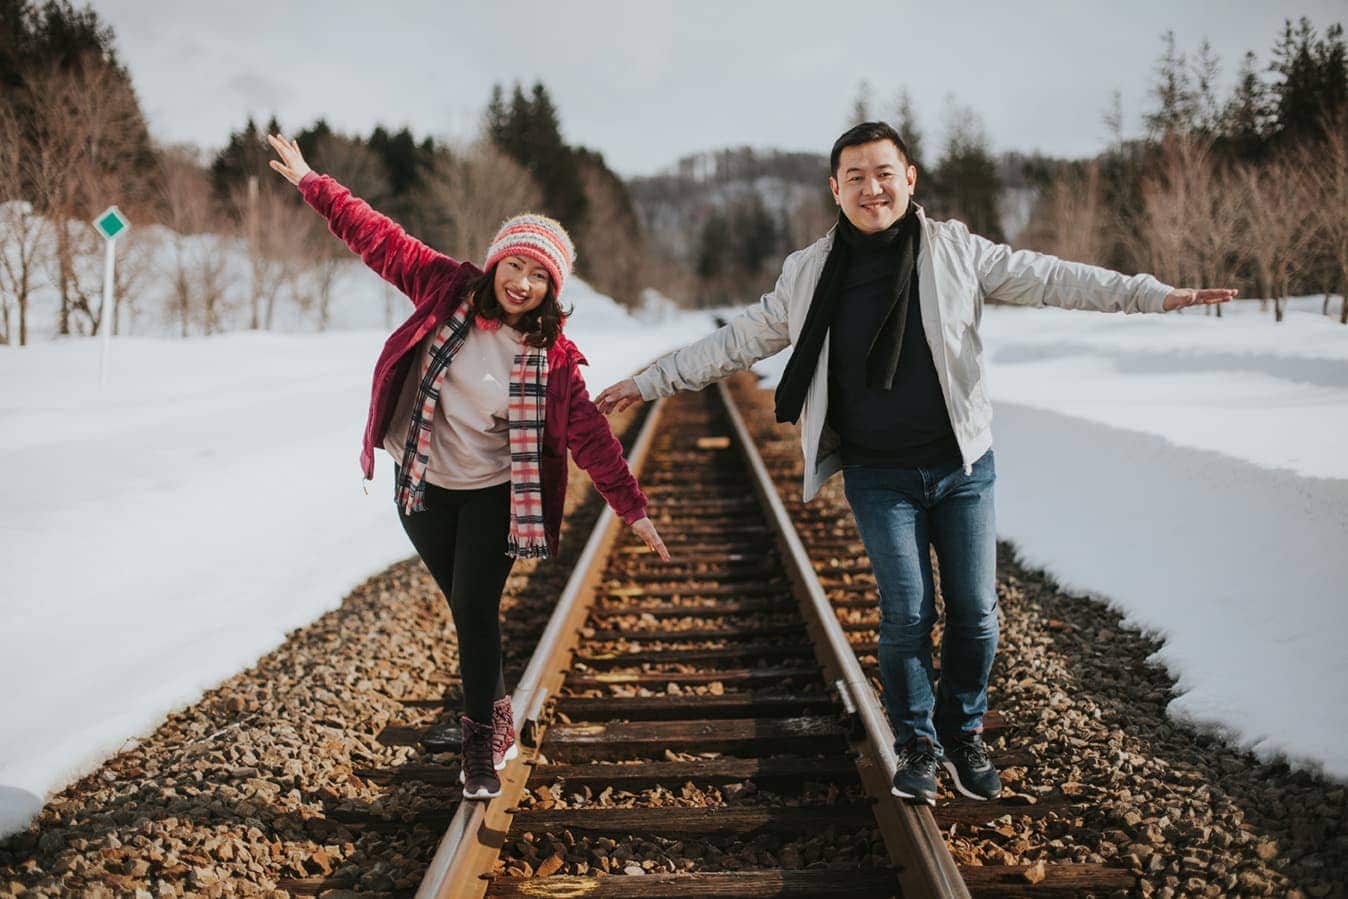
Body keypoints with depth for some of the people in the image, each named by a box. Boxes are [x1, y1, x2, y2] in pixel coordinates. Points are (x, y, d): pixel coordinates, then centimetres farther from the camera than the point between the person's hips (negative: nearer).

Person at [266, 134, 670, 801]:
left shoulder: (553, 358, -14)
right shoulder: (447, 289, -9)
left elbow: (589, 434, -14)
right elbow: (378, 239, -5)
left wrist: (632, 507, -16)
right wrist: (310, 182, -2)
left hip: (492, 495, -2)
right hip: (422, 488, 2)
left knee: (475, 610, -7)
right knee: (465, 609, 12)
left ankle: (481, 747, 7)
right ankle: (496, 718, 31)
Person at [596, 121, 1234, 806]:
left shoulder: (956, 251, -1)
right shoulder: (810, 274, 1)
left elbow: (1049, 279, 1)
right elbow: (738, 341, 10)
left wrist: (1151, 294, -7)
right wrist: (650, 383, 10)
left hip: (962, 466, 1)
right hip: (878, 477, -1)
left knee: (975, 611, 5)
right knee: (907, 614, -5)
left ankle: (964, 735, 26)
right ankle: (916, 746, 15)